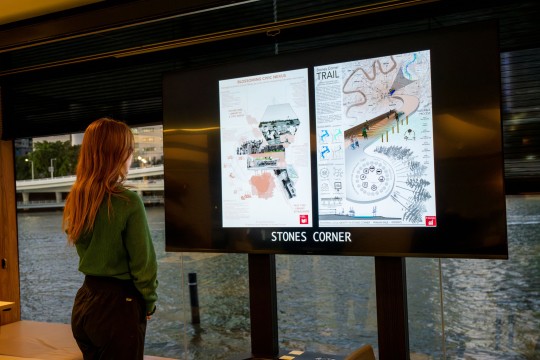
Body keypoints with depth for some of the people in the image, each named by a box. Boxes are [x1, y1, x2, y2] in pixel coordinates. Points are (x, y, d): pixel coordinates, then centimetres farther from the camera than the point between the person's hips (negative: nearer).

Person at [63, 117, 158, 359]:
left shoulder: (75, 200, 1)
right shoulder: (128, 202, -20)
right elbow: (142, 263, -13)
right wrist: (149, 302, 1)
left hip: (84, 302, 7)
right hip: (118, 306, -7)